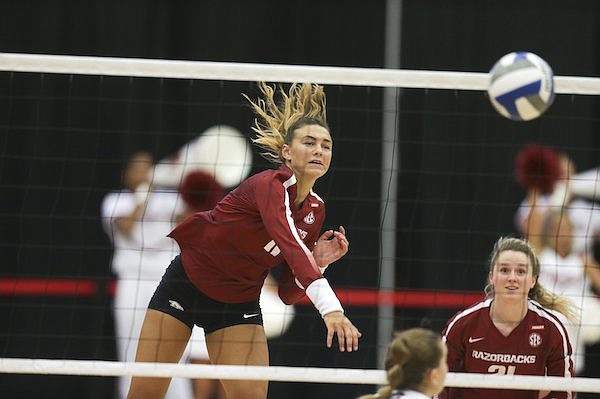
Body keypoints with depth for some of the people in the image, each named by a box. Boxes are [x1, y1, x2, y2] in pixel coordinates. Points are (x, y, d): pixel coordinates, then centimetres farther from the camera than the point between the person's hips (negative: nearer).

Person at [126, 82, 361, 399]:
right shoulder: (271, 185, -26)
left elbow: (288, 293, 3)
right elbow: (289, 243, -47)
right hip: (186, 281, -6)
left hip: (239, 302, 6)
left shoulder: (314, 210, -4)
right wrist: (329, 306, -59)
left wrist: (316, 261, -17)